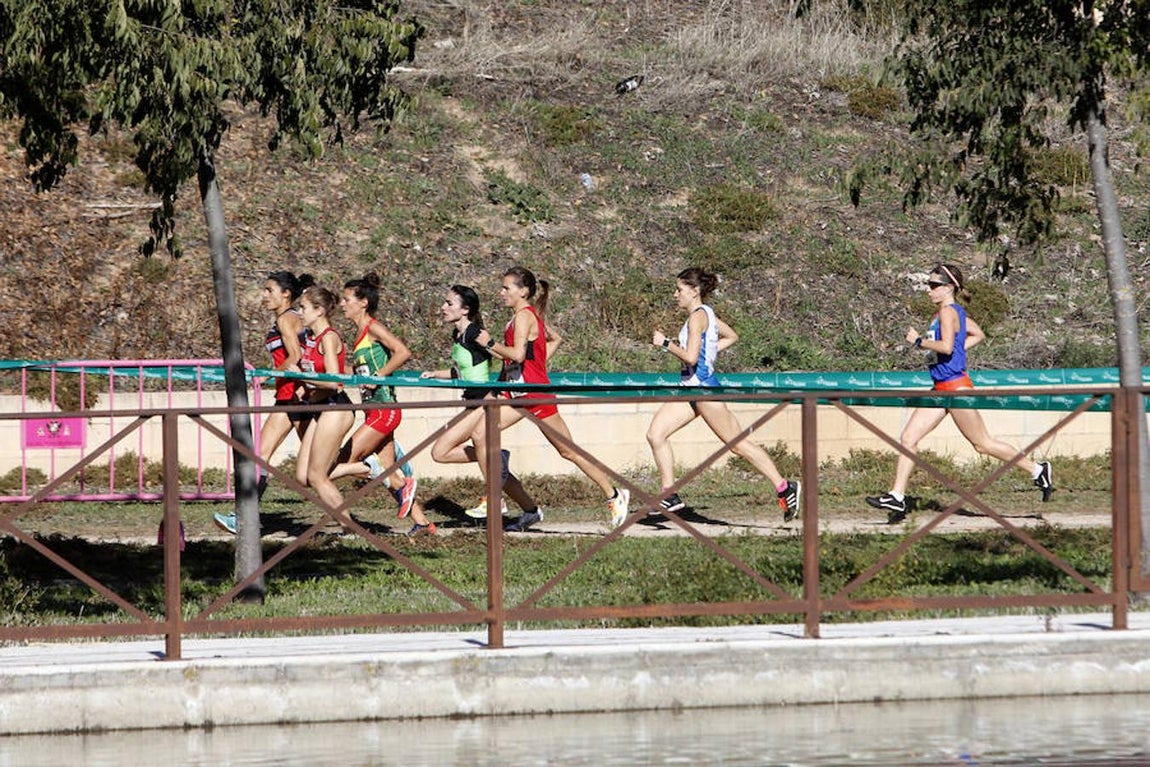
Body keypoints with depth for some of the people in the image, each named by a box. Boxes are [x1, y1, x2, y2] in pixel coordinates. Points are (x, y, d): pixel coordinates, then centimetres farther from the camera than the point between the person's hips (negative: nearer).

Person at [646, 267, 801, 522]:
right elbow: (732, 336, 30)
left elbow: (690, 357, -24)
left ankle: (784, 488, 4)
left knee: (738, 443, -3)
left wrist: (665, 343, -12)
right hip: (689, 387, 10)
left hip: (703, 386, -10)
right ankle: (670, 497, 0)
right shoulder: (705, 314, 14)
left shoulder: (698, 316, -15)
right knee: (655, 434, 0)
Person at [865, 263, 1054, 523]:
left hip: (956, 386, -10)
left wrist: (919, 341, -17)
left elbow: (946, 346, -29)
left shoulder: (948, 311, -15)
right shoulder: (955, 312, 13)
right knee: (908, 439, 2)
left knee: (982, 444, 1)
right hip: (941, 388, 10)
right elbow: (978, 335, 27)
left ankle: (1037, 470, 13)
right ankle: (897, 497, 1)